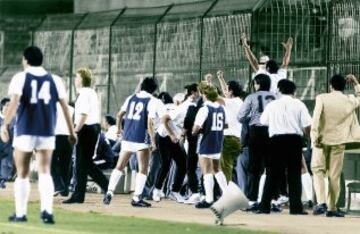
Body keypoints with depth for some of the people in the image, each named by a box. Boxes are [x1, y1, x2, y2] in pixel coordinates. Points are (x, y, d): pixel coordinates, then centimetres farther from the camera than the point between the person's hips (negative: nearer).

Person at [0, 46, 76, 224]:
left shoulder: (20, 78, 0)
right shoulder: (55, 80, 8)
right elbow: (65, 107, 7)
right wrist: (72, 132, 13)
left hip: (25, 131, -2)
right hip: (47, 132, 2)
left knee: (22, 174, 9)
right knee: (45, 172, 1)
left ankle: (20, 213, 14)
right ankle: (47, 209, -19)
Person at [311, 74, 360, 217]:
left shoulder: (322, 98, -7)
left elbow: (316, 118, -15)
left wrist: (316, 136, -12)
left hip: (322, 140, -1)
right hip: (338, 141, 2)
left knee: (318, 171, 5)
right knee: (334, 175, 7)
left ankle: (321, 202, -14)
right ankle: (332, 208, 8)